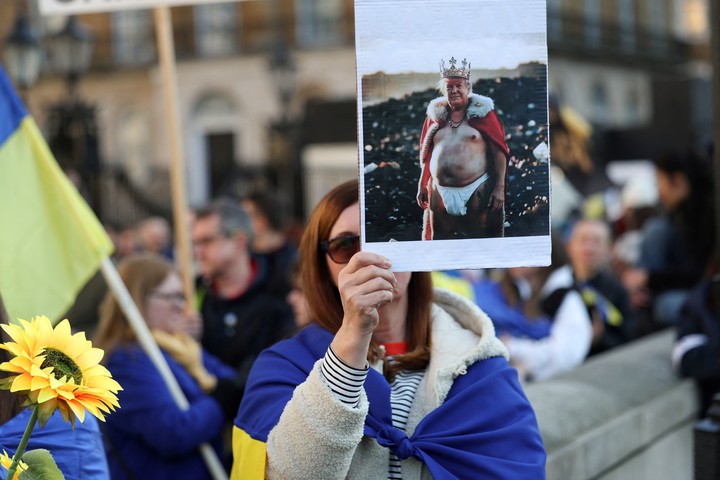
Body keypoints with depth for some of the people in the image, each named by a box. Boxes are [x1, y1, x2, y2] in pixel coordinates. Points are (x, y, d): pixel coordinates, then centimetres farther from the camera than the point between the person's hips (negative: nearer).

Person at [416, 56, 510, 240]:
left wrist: (500, 188, -11)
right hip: (440, 192, 4)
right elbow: (426, 155, 15)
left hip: (476, 190, -4)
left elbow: (499, 152, -5)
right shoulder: (435, 115, 9)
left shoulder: (483, 113, -2)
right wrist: (422, 185, 13)